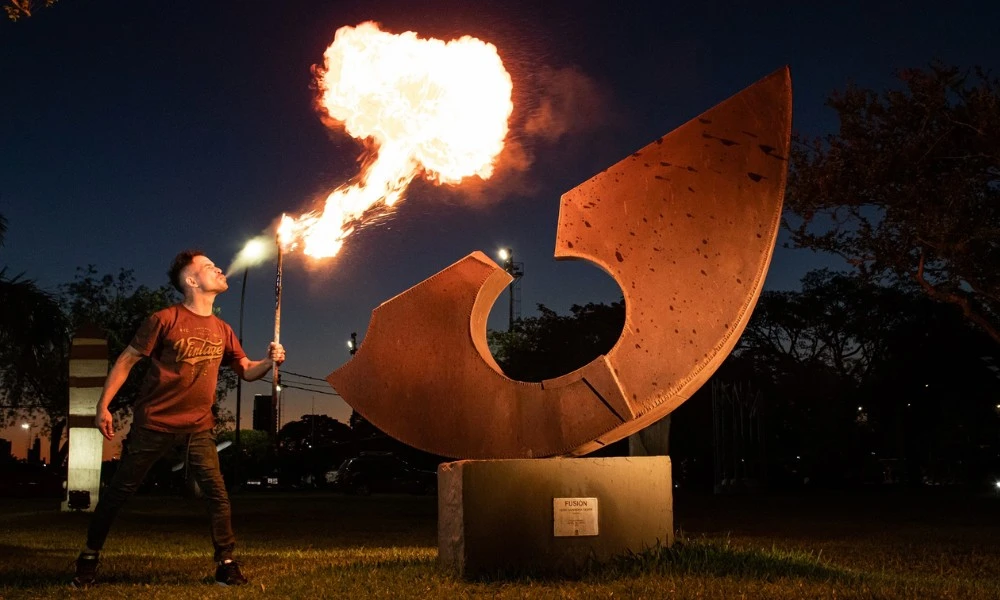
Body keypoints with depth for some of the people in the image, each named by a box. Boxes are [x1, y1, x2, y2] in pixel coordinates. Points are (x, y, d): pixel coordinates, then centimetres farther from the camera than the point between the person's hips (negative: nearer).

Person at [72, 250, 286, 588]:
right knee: (120, 491, 7)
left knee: (217, 494, -5)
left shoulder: (222, 331, 6)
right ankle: (89, 558, 22)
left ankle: (226, 564, 4)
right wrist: (103, 405, -12)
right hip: (154, 424, -4)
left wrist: (269, 362, -10)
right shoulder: (165, 320, -11)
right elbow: (127, 360, -7)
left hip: (198, 427, 4)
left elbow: (247, 372, 12)